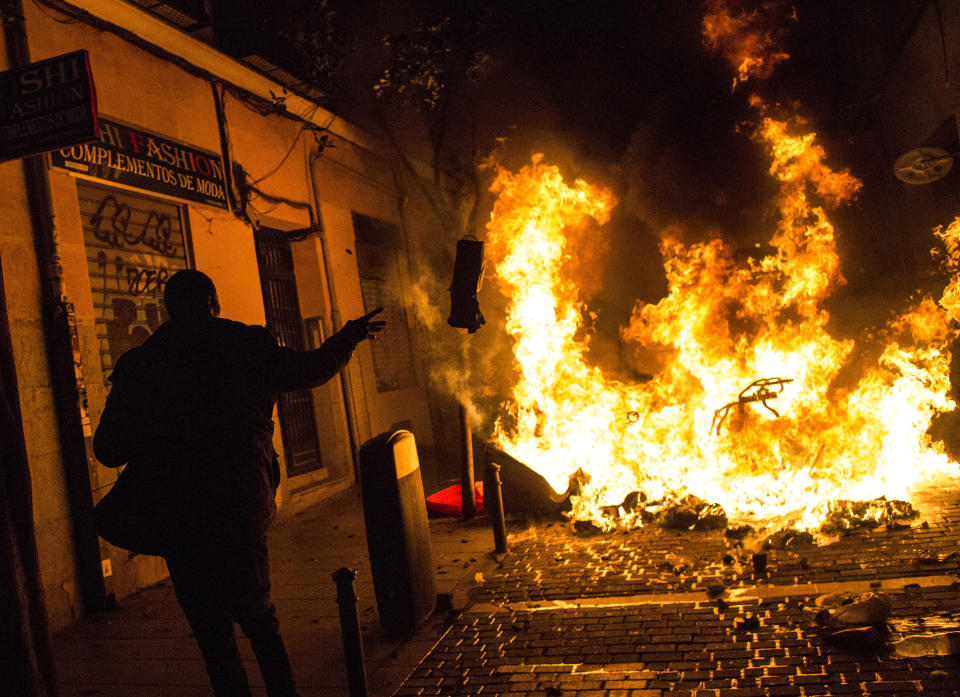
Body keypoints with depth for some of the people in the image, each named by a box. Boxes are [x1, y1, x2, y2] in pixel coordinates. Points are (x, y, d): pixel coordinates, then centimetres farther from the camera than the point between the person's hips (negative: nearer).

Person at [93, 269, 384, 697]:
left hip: (180, 528, -1)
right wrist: (350, 336, 29)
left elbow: (108, 451, 1)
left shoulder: (137, 366, 0)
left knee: (213, 634, 11)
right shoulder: (247, 347, 0)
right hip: (244, 512, 1)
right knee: (260, 618, 20)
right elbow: (312, 369, 13)